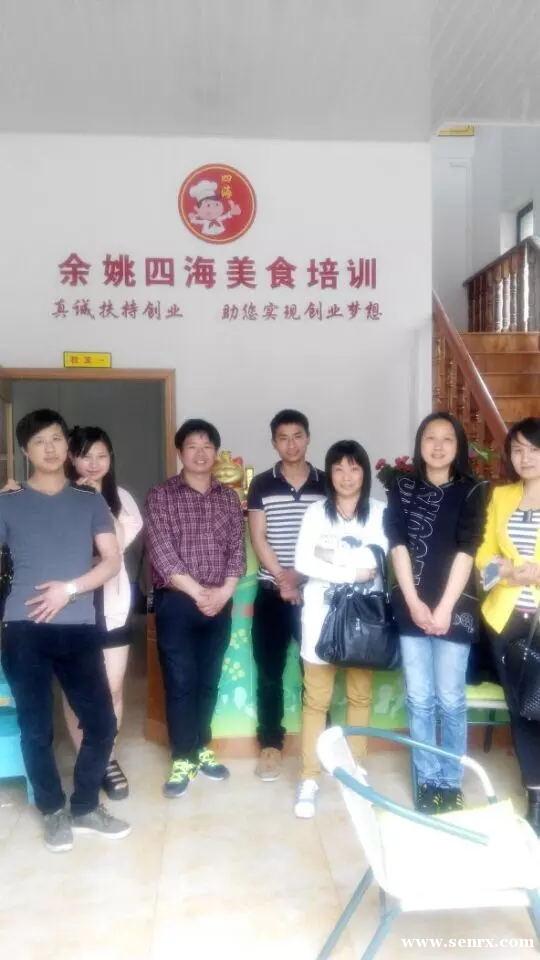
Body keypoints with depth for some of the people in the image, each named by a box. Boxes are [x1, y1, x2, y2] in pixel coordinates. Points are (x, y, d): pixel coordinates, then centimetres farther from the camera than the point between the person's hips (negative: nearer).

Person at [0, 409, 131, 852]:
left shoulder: (91, 502, 9)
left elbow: (113, 562, 3)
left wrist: (70, 588, -10)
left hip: (79, 628, 1)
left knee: (102, 723, 3)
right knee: (36, 729, 7)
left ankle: (86, 807, 25)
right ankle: (54, 811, 29)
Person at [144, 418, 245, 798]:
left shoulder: (229, 498, 8)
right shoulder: (161, 496, -3)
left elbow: (237, 549, 3)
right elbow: (162, 552, -12)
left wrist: (223, 592, -11)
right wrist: (197, 592, -16)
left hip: (219, 603, 4)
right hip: (176, 602, -3)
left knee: (209, 681, 13)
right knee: (180, 682, 2)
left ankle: (201, 748, 29)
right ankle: (183, 758, 17)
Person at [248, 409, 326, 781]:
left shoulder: (326, 484, 3)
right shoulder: (261, 485, 1)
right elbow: (258, 539, -3)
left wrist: (301, 577, -9)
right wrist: (283, 578, -12)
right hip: (272, 591, 0)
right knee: (270, 670, 7)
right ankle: (271, 744, 20)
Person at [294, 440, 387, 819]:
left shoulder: (379, 512, 1)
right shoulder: (316, 513, 2)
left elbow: (378, 562, -9)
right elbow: (303, 562, -9)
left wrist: (329, 559, -14)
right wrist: (352, 572, -15)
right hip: (322, 613, 0)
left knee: (360, 695, 12)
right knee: (316, 699, 3)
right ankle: (310, 778, 13)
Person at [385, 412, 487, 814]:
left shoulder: (472, 491, 0)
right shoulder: (402, 488, 5)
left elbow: (466, 551, -8)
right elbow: (398, 546, -2)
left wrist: (445, 607, -14)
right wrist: (414, 602, -11)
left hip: (455, 608, -2)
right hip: (411, 607, 2)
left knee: (451, 699, 4)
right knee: (419, 698, 8)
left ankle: (451, 781, 21)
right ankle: (426, 780, 22)